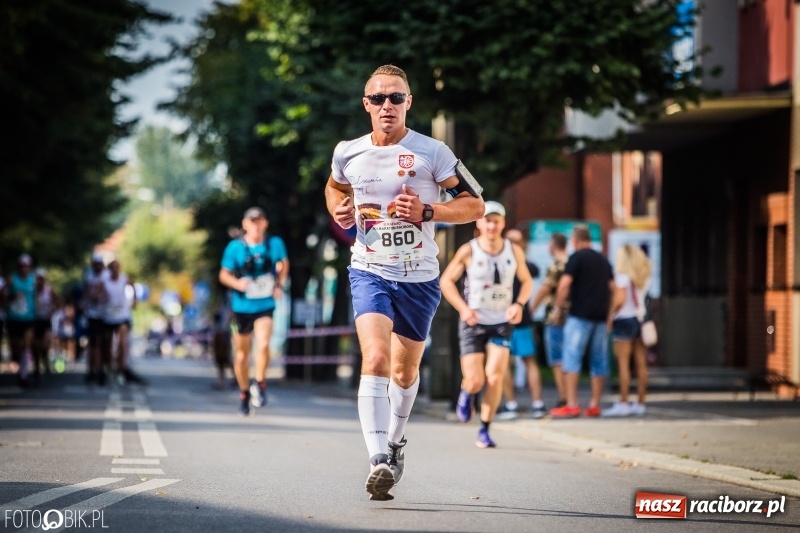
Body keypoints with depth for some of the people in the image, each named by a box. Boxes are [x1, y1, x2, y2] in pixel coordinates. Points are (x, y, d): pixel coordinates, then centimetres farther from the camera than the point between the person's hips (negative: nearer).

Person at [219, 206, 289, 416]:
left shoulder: (275, 244, -1)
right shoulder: (235, 247, -6)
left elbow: (284, 263, 19)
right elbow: (224, 274, 2)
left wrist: (279, 284, 4)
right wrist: (237, 283, -19)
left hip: (265, 305, 0)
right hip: (242, 306, 0)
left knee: (263, 344, -24)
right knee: (241, 354, 8)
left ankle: (260, 384, -5)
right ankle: (244, 392, 28)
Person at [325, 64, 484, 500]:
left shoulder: (431, 153, -7)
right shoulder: (349, 153, 1)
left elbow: (475, 204, -3)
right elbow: (334, 187, 24)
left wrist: (427, 212, -17)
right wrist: (339, 210, 1)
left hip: (419, 276, 0)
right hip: (369, 271, 0)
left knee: (405, 371, 15)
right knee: (375, 359, -22)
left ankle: (395, 442, 42)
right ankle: (378, 460, -28)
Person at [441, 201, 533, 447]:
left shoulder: (514, 251, 0)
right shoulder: (468, 251, -8)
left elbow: (526, 280, 13)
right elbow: (446, 280, -1)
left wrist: (519, 304, -6)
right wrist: (463, 308, -14)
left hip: (501, 323, 2)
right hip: (473, 323, -2)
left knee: (495, 377, -13)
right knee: (475, 382, -8)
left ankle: (484, 430, 2)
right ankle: (466, 394, 32)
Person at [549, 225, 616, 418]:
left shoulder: (577, 257, -5)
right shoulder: (603, 260, 15)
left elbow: (564, 284, -14)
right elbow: (612, 287, 17)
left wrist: (558, 308, -5)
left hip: (580, 315, -6)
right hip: (601, 316, 6)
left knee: (572, 359, -6)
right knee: (599, 361, 8)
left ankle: (572, 405, -12)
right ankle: (594, 405, 8)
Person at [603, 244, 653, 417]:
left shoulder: (622, 276, -9)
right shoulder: (644, 276, 11)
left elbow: (619, 300, -15)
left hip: (625, 320, -7)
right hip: (641, 319, 7)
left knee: (623, 363, -7)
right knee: (641, 364, 6)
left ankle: (623, 403, -10)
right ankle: (640, 403, 8)